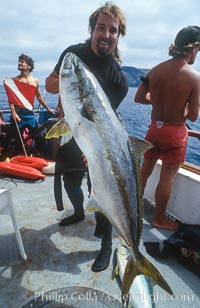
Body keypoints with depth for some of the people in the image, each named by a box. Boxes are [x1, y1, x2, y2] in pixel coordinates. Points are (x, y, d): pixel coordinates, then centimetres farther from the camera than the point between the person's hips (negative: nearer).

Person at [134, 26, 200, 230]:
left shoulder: (155, 70, -1)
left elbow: (139, 98, 3)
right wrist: (181, 104, 7)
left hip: (155, 128, 5)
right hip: (175, 133, -5)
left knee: (144, 170, 20)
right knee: (167, 178, 9)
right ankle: (159, 219, 26)